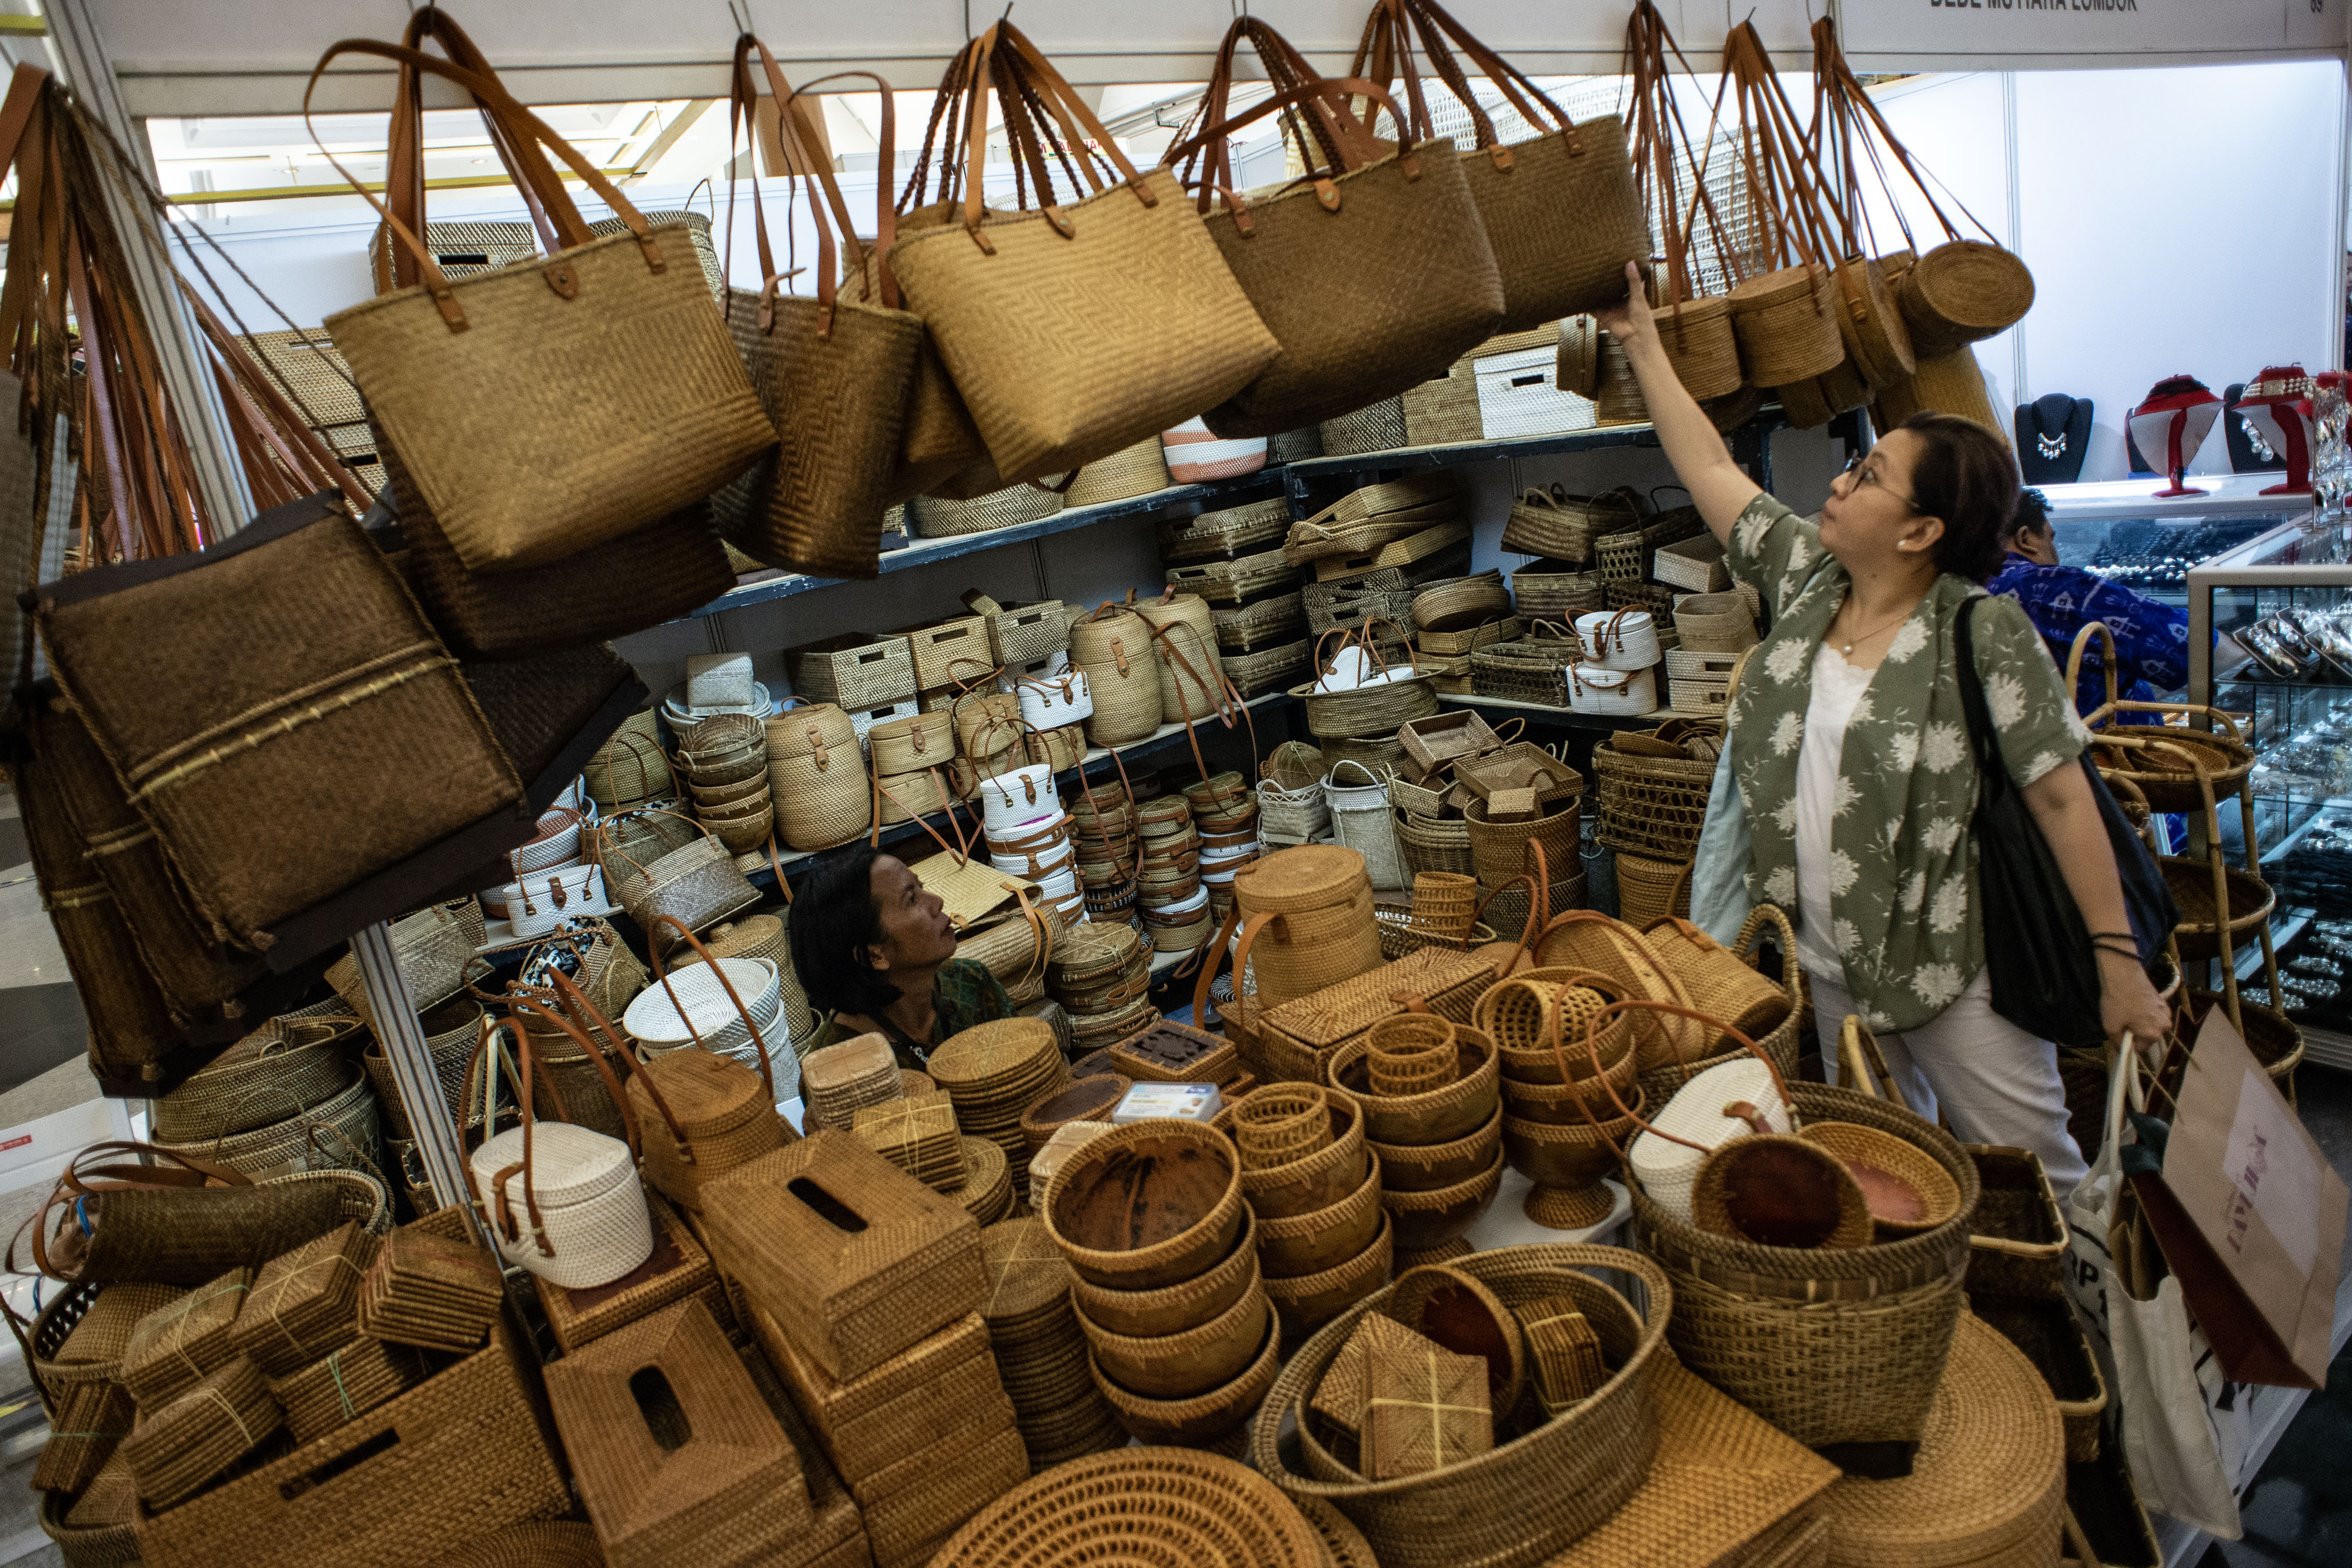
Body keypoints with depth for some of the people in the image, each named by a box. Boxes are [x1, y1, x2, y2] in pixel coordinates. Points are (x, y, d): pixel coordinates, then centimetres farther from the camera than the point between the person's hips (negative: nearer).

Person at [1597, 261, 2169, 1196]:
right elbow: (1710, 468, 6)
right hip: (1826, 963, 6)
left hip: (1955, 971, -5)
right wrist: (1641, 340, 9)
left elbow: (2062, 798, -15)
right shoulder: (1804, 577, -1)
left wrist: (2119, 962, -14)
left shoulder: (1985, 636, -16)